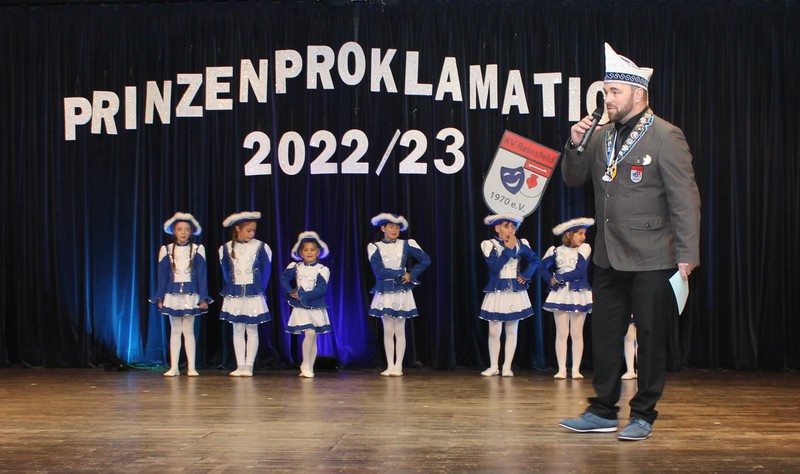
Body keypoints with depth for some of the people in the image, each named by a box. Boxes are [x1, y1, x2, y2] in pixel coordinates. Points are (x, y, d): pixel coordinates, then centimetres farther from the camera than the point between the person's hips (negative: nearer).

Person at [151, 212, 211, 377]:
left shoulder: (198, 249, 1)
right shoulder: (166, 250, 4)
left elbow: (202, 275, 1)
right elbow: (162, 276, 6)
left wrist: (203, 298, -3)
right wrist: (160, 298, 2)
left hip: (191, 295, -1)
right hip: (172, 295, 1)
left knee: (188, 330, 1)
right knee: (175, 330, 6)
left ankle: (191, 367, 5)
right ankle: (174, 367, 9)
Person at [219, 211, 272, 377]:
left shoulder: (261, 247, -3)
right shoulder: (226, 248, 2)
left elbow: (266, 271, 2)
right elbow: (225, 271, 9)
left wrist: (260, 290, -1)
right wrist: (228, 290, 4)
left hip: (254, 295, -2)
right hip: (234, 296, 2)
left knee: (252, 330, 2)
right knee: (237, 331, 5)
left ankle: (249, 366, 6)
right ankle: (240, 365, 10)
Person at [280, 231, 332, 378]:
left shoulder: (322, 270, -3)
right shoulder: (295, 267, 6)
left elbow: (320, 290, -13)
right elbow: (283, 279, 6)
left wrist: (302, 295, -15)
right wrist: (291, 292, -8)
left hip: (316, 307, 0)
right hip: (300, 307, 0)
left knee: (312, 335, 4)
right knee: (310, 333, -13)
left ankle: (308, 367, 13)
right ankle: (306, 365, 0)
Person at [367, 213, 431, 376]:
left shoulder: (406, 245, 2)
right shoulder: (374, 247, 0)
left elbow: (426, 260, 3)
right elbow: (379, 271, -11)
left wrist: (412, 275, -6)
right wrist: (401, 273, -11)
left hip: (402, 292, 0)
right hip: (384, 292, 0)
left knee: (400, 330, 2)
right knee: (388, 330, 2)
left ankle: (398, 366, 6)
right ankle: (390, 366, 8)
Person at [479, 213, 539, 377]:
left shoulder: (521, 244, 4)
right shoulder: (489, 244, -5)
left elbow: (535, 260, 15)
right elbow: (494, 266, -18)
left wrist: (526, 275, 1)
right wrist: (508, 249, -17)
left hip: (516, 293, 2)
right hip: (497, 293, -2)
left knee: (511, 331, 4)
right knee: (494, 331, -1)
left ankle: (507, 367, 10)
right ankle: (493, 366, 13)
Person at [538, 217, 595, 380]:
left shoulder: (584, 248, -2)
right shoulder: (556, 251, 3)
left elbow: (580, 272, -12)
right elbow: (542, 267, 10)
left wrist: (558, 278, -7)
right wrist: (551, 281, -4)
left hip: (579, 295, -1)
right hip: (560, 294, 1)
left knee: (577, 333, 3)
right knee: (562, 333, 1)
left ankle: (576, 370, 7)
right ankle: (561, 369, 4)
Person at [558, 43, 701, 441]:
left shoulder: (665, 137, -9)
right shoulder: (601, 136, 11)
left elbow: (684, 199, -11)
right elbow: (573, 179, 13)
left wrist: (687, 255, -15)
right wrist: (574, 145, -5)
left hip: (650, 260, -6)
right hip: (609, 259, 6)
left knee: (651, 338, 4)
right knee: (604, 336, 11)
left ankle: (643, 415, 15)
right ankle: (603, 411, 21)